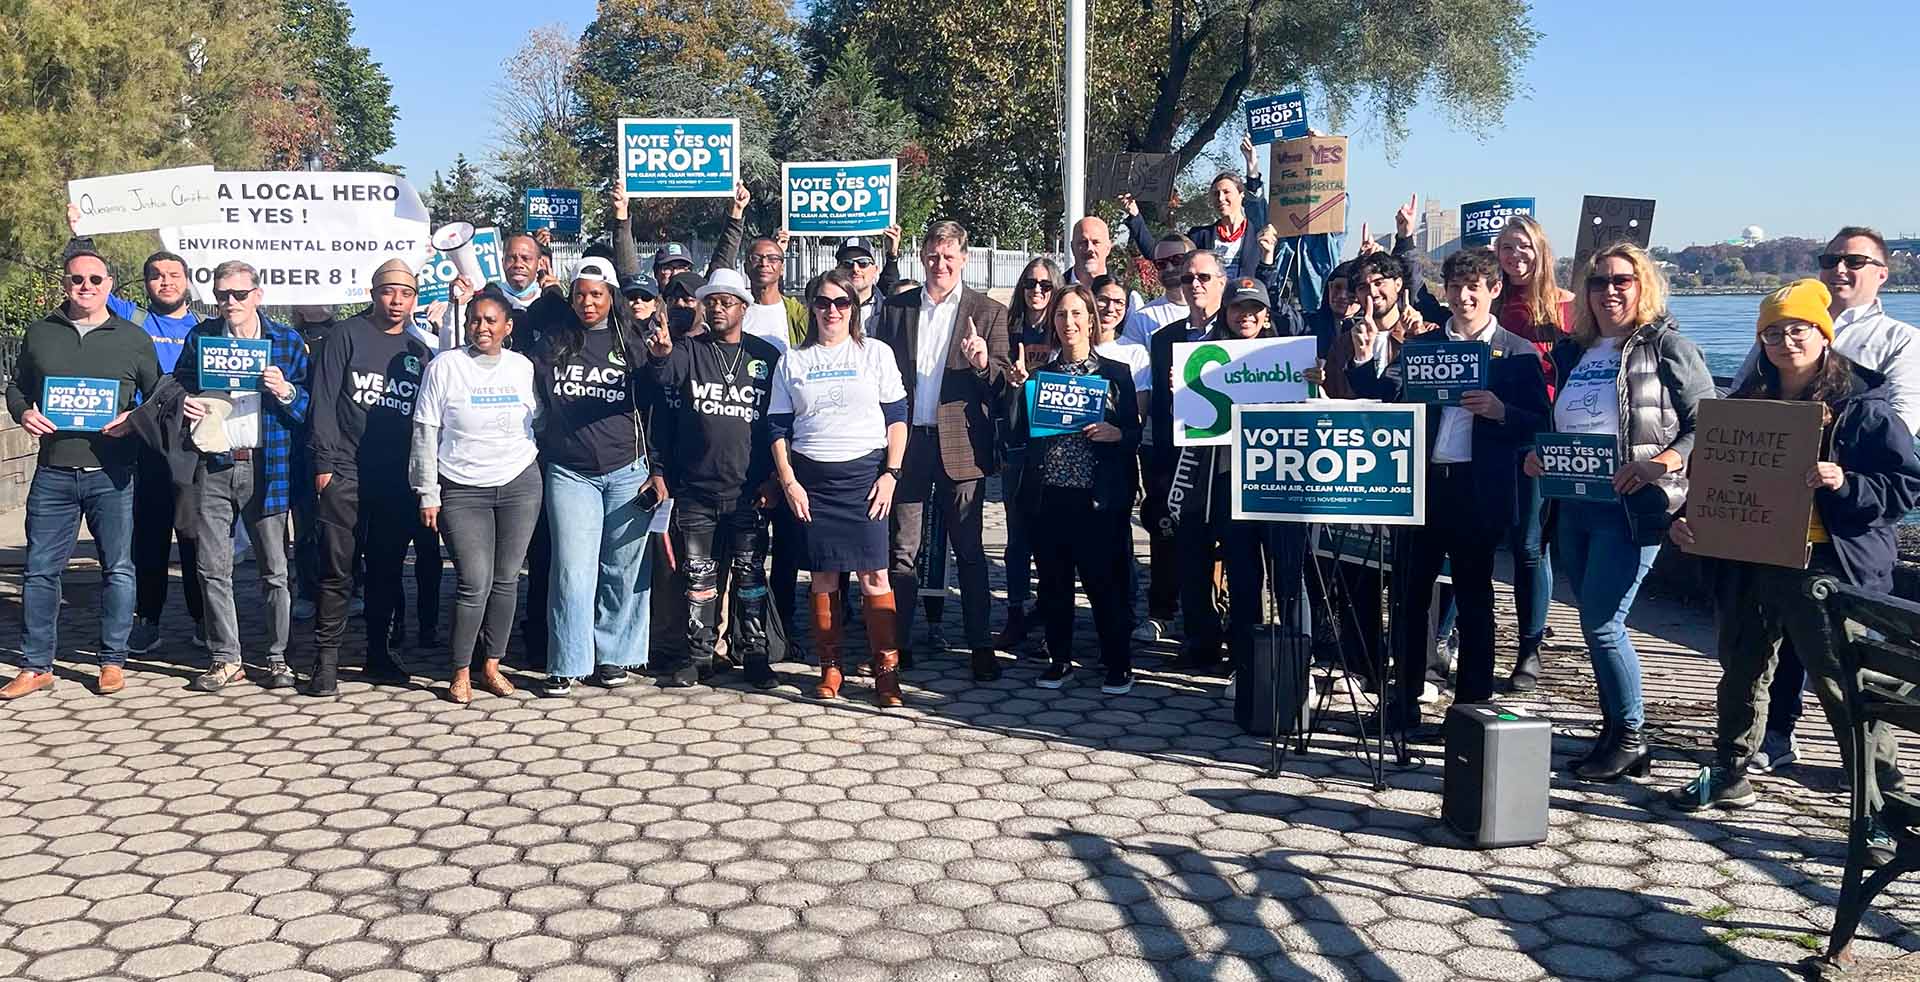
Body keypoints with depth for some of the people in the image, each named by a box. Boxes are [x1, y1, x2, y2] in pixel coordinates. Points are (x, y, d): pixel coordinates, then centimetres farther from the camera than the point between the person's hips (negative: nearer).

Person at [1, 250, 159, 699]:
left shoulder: (134, 338, 5)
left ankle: (113, 662, 14)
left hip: (112, 474, -2)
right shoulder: (40, 334, 10)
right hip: (53, 474, 2)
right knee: (40, 570, 3)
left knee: (118, 569, 2)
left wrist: (132, 420, -11)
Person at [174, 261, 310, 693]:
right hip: (213, 467, 2)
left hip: (267, 467, -2)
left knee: (274, 571, 2)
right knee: (213, 570, 5)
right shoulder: (200, 337, 8)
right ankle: (225, 658, 15)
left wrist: (285, 391, -17)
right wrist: (184, 405, -4)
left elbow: (310, 407, 3)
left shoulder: (287, 341, 3)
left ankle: (278, 657, 13)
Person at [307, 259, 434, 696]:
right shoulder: (348, 336, 2)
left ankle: (378, 652, 20)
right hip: (347, 473, -4)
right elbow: (324, 400, -3)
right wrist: (325, 461, -10)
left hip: (398, 480, 4)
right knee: (337, 570, -3)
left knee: (388, 570, 10)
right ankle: (327, 659, 3)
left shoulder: (418, 351, 14)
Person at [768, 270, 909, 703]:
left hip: (864, 474, -2)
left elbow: (897, 418, 5)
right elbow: (778, 428, 9)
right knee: (822, 576, 5)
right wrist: (788, 482, -1)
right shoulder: (792, 361, 10)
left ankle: (886, 670, -3)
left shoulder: (876, 353, 6)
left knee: (873, 575, -7)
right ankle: (829, 666, 14)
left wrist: (890, 473, -5)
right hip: (810, 479, 2)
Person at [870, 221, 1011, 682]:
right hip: (906, 441, 2)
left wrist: (983, 364, -23)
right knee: (901, 550, 8)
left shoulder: (988, 312, 3)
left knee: (969, 549, 4)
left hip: (960, 445, -2)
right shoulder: (896, 308, 8)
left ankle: (981, 646, 12)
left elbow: (1001, 384, -1)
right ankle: (895, 643, 16)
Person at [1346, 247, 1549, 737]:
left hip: (1478, 490, -2)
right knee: (1409, 596, 6)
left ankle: (1473, 708, 16)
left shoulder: (1518, 353, 3)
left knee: (1474, 603, 7)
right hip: (1421, 483, 3)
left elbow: (1538, 423, -3)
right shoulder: (1419, 345, 10)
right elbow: (1382, 403, 2)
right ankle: (1404, 701, 17)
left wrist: (1500, 411, -20)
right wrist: (1366, 360, -13)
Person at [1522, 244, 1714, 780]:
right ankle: (1614, 731, 22)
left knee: (1602, 622, -9)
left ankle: (1631, 736, 6)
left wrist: (1662, 463, -22)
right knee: (1594, 622, 11)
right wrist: (1537, 454, 3)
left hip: (1631, 508, -7)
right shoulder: (1572, 353, 15)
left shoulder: (1668, 347, -3)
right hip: (1573, 506, 7)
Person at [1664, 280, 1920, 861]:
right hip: (1748, 561, 6)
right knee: (1741, 673, 18)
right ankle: (1729, 778, 35)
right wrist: (1689, 519, 1)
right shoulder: (1747, 403, 10)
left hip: (1829, 567, -6)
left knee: (1846, 687, -6)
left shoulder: (1861, 405, -6)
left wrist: (1844, 483, -23)